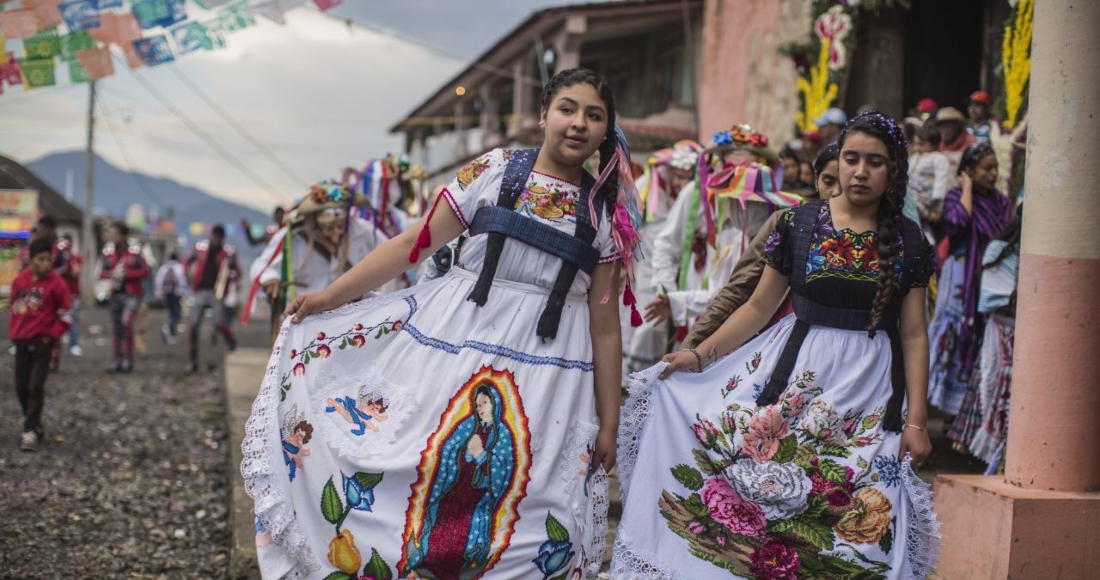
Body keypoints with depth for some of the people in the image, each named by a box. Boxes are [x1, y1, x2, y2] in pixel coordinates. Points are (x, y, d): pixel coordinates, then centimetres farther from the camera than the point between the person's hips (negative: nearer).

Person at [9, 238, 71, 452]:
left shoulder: (56, 283, -10)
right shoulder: (20, 280, 1)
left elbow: (65, 314, -6)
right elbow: (14, 307, 14)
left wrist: (51, 335, -10)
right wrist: (14, 331, 8)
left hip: (42, 341, -5)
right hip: (21, 341, 5)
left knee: (35, 387, -6)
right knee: (21, 386, 10)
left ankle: (31, 431, -3)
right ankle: (34, 424, 25)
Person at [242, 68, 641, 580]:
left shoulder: (606, 212, 5)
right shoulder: (494, 170, 2)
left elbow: (605, 323, 6)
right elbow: (417, 242, 2)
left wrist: (609, 421, 4)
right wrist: (330, 295, -1)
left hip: (548, 367, 1)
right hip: (453, 336, 0)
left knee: (523, 503, -2)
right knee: (418, 463, -1)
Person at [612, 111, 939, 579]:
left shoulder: (907, 240, 3)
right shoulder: (799, 223, 2)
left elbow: (913, 335, 3)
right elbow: (759, 306, 6)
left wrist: (916, 421, -2)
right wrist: (699, 355, -3)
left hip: (873, 388, 0)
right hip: (794, 374, 0)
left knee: (855, 517, -3)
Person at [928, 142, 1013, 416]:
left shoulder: (1000, 202, 11)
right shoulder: (956, 196, -4)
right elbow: (958, 221, -26)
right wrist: (967, 188, -14)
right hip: (963, 278, -5)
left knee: (985, 337, 6)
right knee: (956, 329, -4)